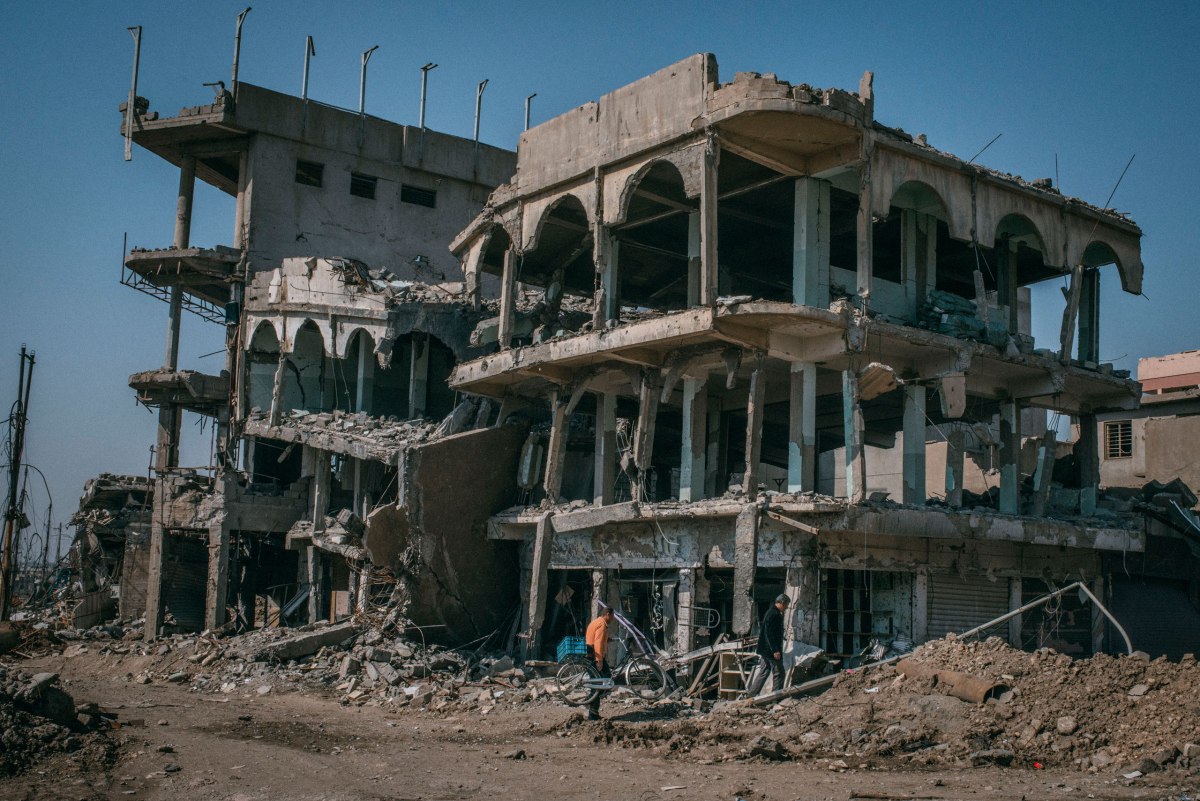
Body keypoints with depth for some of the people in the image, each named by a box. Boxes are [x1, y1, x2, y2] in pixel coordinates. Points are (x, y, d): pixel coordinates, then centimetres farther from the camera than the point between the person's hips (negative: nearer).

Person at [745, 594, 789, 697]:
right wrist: (775, 650, -24)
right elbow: (770, 634, -23)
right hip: (771, 650, -11)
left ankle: (750, 695, 15)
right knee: (778, 673, -4)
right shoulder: (774, 614, -17)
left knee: (763, 672, 13)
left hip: (765, 650, 11)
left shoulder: (771, 612, 16)